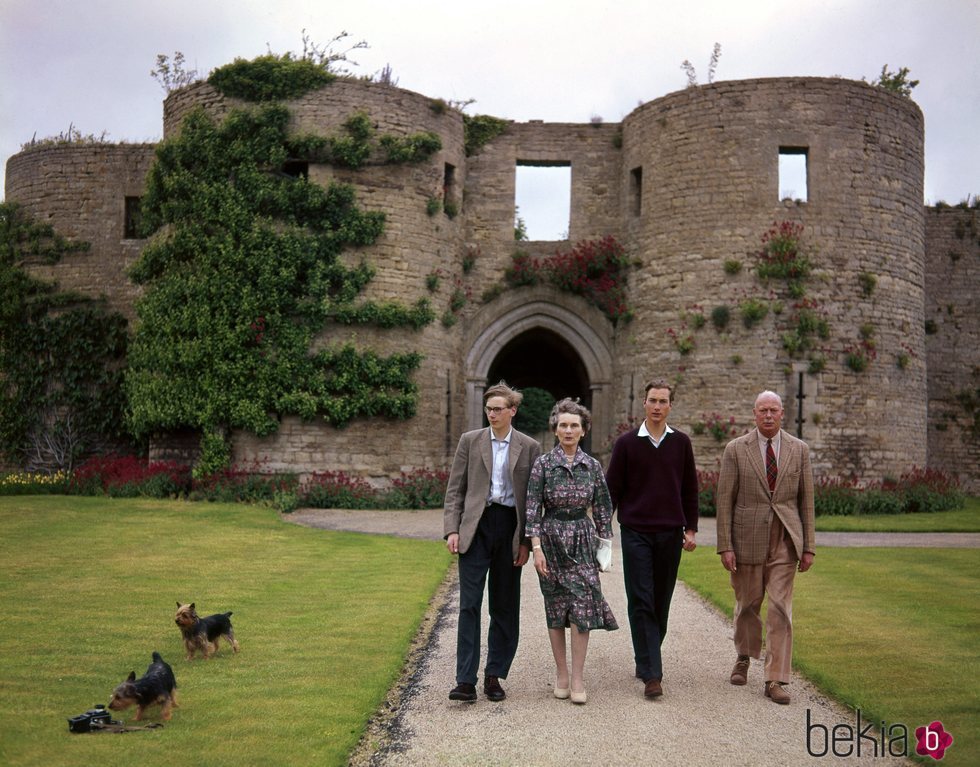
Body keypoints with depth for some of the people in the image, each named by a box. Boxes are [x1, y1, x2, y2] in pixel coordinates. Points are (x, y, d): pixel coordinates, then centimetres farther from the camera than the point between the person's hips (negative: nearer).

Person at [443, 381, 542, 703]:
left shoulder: (529, 447, 4)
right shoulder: (470, 441, 5)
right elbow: (454, 489, 5)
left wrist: (527, 541, -1)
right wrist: (451, 529, -5)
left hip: (510, 529, 1)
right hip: (476, 526, -1)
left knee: (505, 607, 7)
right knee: (469, 604, -5)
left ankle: (494, 676, 19)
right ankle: (466, 681, -3)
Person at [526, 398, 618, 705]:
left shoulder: (593, 466, 4)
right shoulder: (543, 464, -2)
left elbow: (602, 508, 9)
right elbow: (532, 508, -5)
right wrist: (536, 546, -11)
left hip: (582, 538, 1)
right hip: (552, 539, -1)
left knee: (582, 606, -7)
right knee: (555, 608, 5)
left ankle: (577, 678, 0)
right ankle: (561, 674, 17)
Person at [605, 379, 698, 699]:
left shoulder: (681, 443, 7)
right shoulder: (626, 443, 1)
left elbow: (690, 489, 11)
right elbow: (612, 489, 3)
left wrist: (691, 529, 8)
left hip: (670, 534, 2)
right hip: (636, 532, -2)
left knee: (661, 603, 8)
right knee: (641, 603, -6)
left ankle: (647, 659, 25)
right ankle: (651, 674, -7)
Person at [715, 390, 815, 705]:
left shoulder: (799, 449, 4)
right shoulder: (736, 449, -2)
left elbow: (806, 499, 6)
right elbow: (724, 499, -3)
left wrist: (808, 546, 3)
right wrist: (725, 546, -8)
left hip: (785, 540, 1)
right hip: (748, 538, 0)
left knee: (781, 608, -4)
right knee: (747, 604, 13)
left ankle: (775, 680, 2)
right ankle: (744, 658, 37)